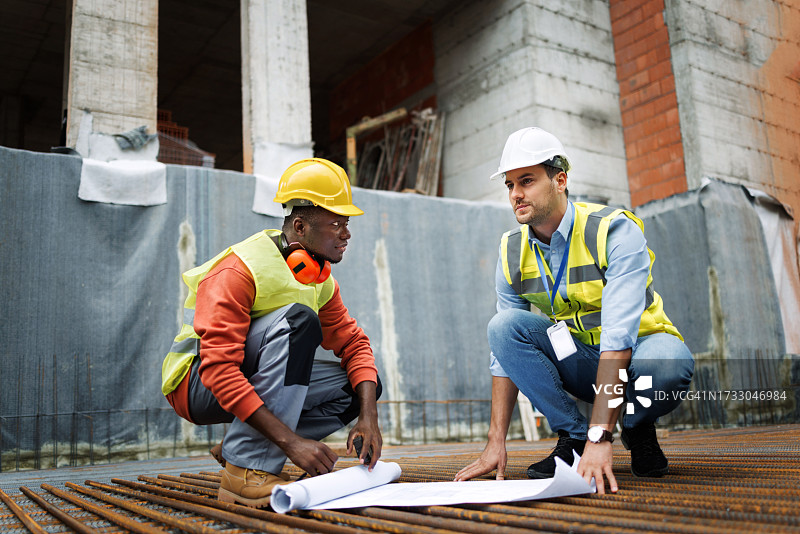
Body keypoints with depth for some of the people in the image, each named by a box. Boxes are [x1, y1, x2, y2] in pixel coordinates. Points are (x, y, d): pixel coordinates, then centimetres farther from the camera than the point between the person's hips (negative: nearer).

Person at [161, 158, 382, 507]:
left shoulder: (320, 279, 2)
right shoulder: (238, 271, -23)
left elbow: (353, 343, 2)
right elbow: (219, 369, -31)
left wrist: (369, 417, -16)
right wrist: (291, 440, -37)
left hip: (253, 385, 8)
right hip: (198, 384, -8)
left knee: (363, 386, -5)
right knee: (298, 319, -30)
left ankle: (238, 450, -2)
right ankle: (246, 471, -29)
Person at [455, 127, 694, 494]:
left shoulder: (615, 231, -21)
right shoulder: (512, 252, -6)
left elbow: (618, 336, -33)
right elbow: (504, 352, -6)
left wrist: (600, 437, -41)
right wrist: (496, 443, -13)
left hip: (633, 356, -3)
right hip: (576, 361, 4)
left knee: (668, 362, -39)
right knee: (504, 325, -23)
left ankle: (637, 428, -4)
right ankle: (572, 436, -13)